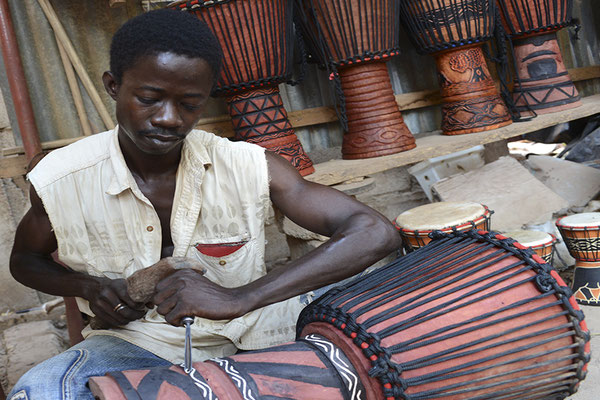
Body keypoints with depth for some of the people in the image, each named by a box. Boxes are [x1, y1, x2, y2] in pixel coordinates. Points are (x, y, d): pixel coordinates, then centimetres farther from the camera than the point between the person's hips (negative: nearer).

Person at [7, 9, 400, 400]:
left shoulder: (248, 167, -18)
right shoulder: (61, 180, -13)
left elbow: (376, 232, -26)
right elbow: (25, 259, 10)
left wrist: (239, 299, -36)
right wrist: (89, 287, -15)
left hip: (249, 334, 1)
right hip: (141, 344, 0)